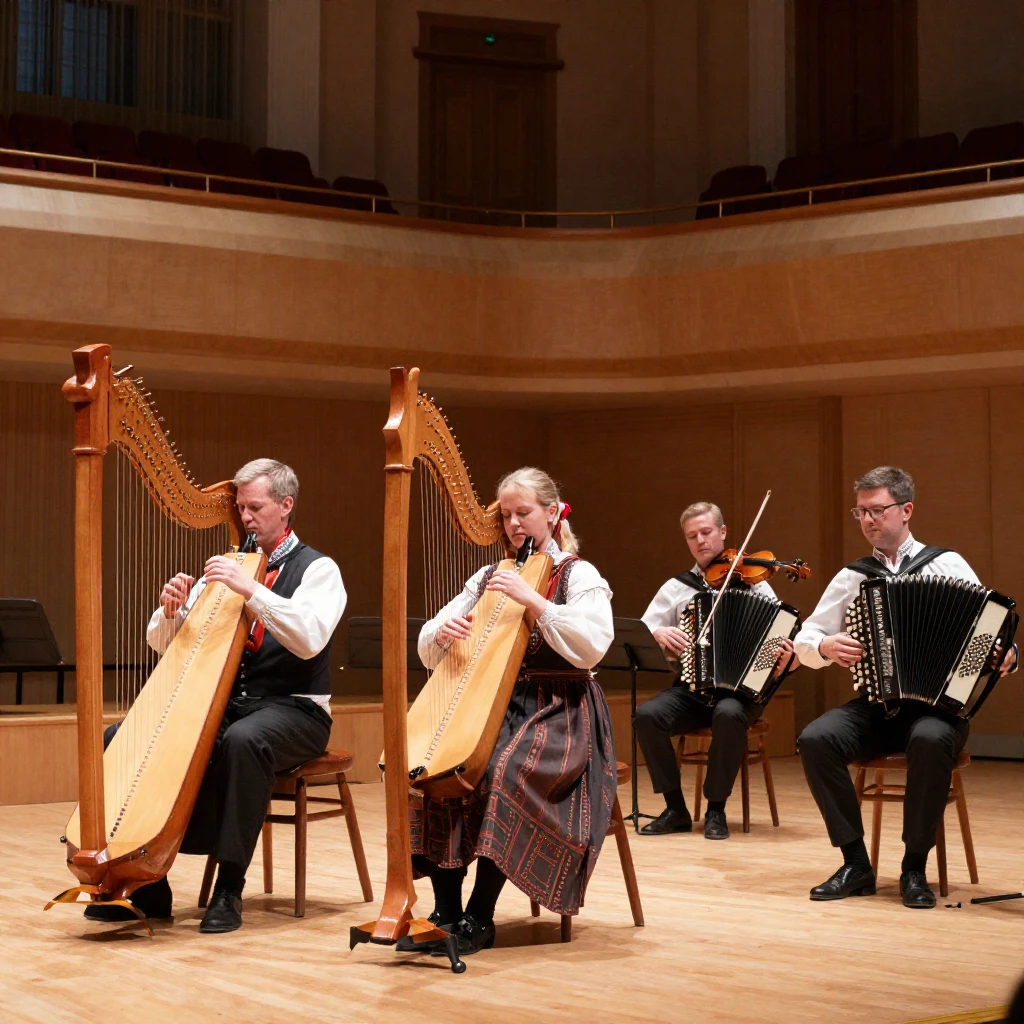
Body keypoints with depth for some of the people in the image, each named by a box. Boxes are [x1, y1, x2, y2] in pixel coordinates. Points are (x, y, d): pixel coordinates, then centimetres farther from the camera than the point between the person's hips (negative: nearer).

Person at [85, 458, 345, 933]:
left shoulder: (316, 569, 0)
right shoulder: (226, 569, 15)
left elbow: (310, 638, -21)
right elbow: (163, 645, 11)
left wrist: (249, 588, -27)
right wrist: (172, 609, -12)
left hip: (291, 711, -5)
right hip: (222, 705, 6)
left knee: (243, 740, -39)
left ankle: (229, 888, -30)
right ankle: (145, 883, -11)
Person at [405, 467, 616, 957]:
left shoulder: (579, 575, 2)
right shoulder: (487, 578, 16)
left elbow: (591, 647, -17)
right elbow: (427, 654, 11)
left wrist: (531, 599, -21)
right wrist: (443, 631, -13)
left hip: (558, 714, -4)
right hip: (491, 708, 5)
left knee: (504, 772, -33)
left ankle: (479, 919, -24)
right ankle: (446, 910, -20)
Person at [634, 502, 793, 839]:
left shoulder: (753, 583, 4)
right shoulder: (677, 587, 12)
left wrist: (783, 659, -24)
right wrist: (658, 634, -15)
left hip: (741, 688, -3)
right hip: (691, 688, 3)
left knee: (728, 715, -37)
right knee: (647, 714, -27)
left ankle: (716, 810, -19)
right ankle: (676, 809, -14)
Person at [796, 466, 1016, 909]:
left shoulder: (947, 565, 3)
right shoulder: (852, 577, 12)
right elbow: (803, 642, 13)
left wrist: (1005, 655, -22)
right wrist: (825, 647, -9)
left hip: (937, 705, -3)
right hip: (875, 706, 3)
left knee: (930, 740, -37)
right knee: (815, 738, -26)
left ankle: (914, 868, -21)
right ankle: (855, 863, -15)